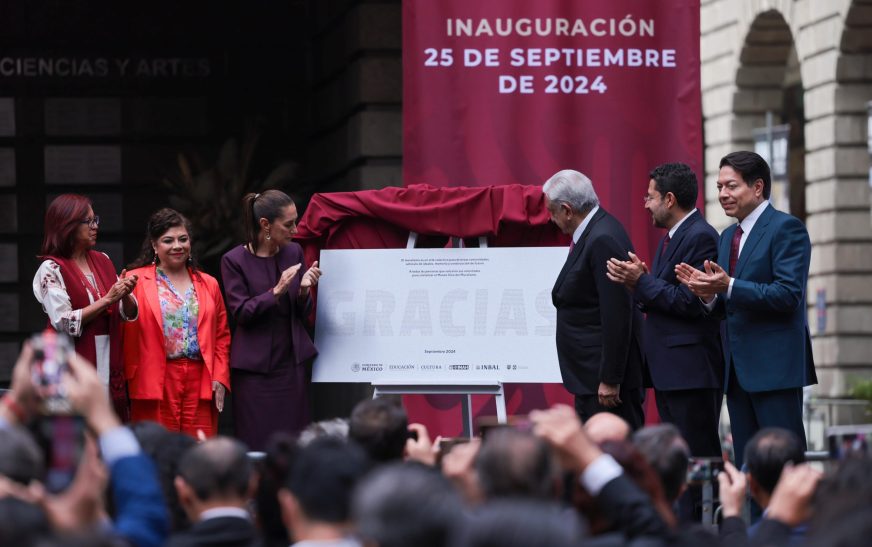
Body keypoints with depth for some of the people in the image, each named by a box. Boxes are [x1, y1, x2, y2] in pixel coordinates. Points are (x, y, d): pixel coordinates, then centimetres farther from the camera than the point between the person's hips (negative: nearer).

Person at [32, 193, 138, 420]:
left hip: (110, 366, 5)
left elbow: (129, 314, 14)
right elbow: (63, 322, -14)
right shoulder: (51, 269, -4)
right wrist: (107, 300, -14)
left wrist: (125, 295, -7)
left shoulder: (102, 261, 13)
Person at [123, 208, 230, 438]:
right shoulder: (136, 282, 3)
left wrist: (220, 378, 6)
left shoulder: (208, 284, 16)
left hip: (201, 385, 3)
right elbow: (124, 333, 0)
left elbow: (222, 337, 15)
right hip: (155, 384, -3)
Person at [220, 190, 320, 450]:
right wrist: (276, 291, -21)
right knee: (257, 446, -4)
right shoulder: (235, 260, -5)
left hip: (291, 361, 4)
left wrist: (304, 290, -11)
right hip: (255, 366, -3)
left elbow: (301, 313, 11)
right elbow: (241, 313, -9)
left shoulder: (294, 252, 6)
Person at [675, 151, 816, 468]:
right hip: (738, 369, 8)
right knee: (745, 463, 8)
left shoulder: (787, 228, -7)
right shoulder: (728, 237, 19)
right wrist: (709, 294, -5)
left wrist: (728, 286, -24)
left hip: (774, 366, -8)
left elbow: (788, 295, -18)